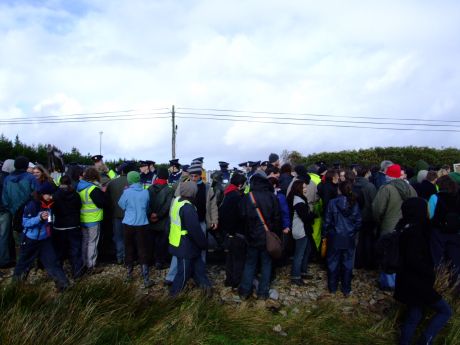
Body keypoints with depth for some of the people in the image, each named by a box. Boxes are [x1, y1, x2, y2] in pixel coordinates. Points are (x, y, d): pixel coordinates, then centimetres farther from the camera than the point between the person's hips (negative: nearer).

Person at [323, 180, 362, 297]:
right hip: (349, 239, 2)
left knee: (333, 262, 12)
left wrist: (325, 234, 4)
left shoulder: (332, 202, -14)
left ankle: (332, 288, 22)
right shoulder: (354, 204, -6)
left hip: (335, 238, -2)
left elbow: (327, 221, -9)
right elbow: (358, 222, 1)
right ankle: (346, 289, 22)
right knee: (348, 263, 13)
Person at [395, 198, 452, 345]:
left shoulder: (407, 227, 8)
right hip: (416, 283, -9)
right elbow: (414, 259, -26)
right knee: (445, 311, 3)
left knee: (414, 315, 17)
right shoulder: (415, 230, -22)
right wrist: (431, 272, -13)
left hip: (410, 281, 9)